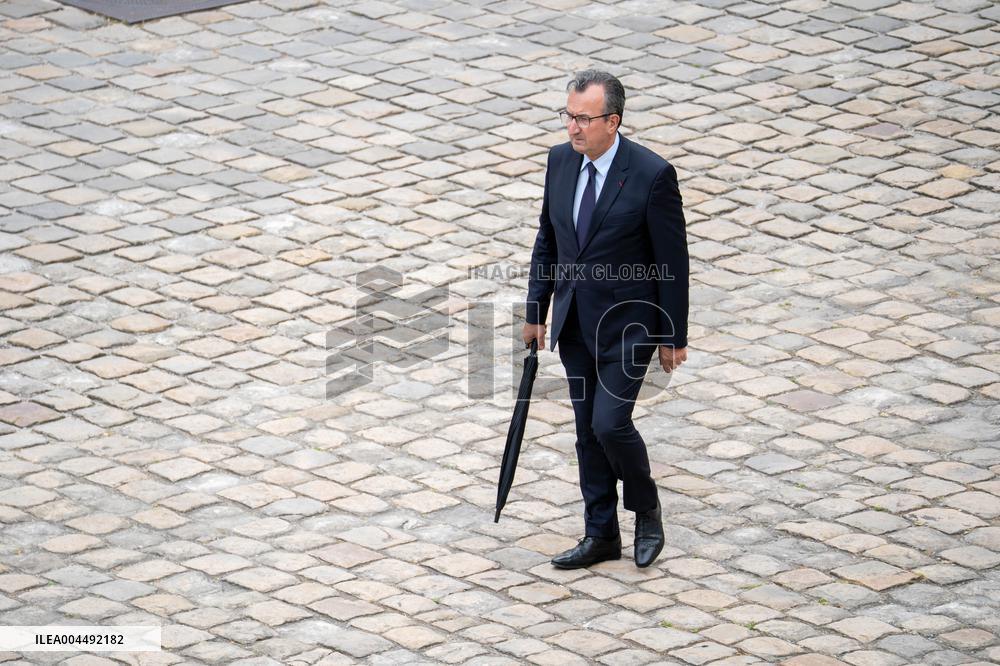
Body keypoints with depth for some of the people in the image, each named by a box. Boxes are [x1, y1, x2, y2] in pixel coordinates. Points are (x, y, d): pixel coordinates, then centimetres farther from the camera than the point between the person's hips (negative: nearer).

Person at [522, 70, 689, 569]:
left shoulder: (652, 175, -18)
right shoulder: (561, 161, 0)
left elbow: (673, 262, -12)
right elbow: (547, 241, 12)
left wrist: (673, 337, -9)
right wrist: (535, 312, 10)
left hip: (627, 322, -6)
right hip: (575, 321, 6)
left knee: (610, 422, -13)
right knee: (587, 431, 11)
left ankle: (646, 510, 13)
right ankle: (600, 535, 22)